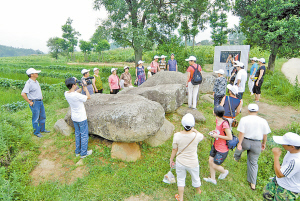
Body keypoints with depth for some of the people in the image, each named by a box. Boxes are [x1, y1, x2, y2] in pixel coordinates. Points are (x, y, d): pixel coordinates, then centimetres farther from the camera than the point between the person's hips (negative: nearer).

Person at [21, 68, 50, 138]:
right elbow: (23, 94, -25)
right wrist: (29, 102, -19)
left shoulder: (36, 81, 9)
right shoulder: (29, 83, -19)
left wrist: (41, 96, 19)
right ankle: (36, 132, 17)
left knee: (42, 116, 17)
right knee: (36, 118, 2)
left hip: (40, 101, 9)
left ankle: (42, 129, 32)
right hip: (34, 103, -9)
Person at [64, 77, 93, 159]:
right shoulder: (77, 95, -29)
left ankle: (77, 151, 33)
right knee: (84, 135, 8)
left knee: (77, 134, 21)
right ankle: (83, 153, 20)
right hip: (82, 118, -7)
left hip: (74, 118, 7)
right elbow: (88, 97, -15)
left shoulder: (66, 93, -6)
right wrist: (85, 87, -8)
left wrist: (82, 87, 6)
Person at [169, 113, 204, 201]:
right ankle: (198, 191, 58)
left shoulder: (177, 136, -25)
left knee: (180, 179, 24)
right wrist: (194, 130, 14)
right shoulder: (196, 136, -27)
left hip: (180, 162, 0)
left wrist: (171, 159, 7)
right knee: (195, 178, 29)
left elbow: (174, 149, -10)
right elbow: (202, 136, -1)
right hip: (193, 163, 0)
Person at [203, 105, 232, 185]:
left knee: (214, 166, 6)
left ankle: (224, 171, 40)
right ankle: (212, 179, 36)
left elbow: (230, 137, -23)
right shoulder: (217, 120, -4)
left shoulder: (224, 124, -30)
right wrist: (214, 132, -3)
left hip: (222, 150, -8)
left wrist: (217, 135, -22)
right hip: (215, 146, 8)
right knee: (210, 161, 15)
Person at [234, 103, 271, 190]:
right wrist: (264, 143, 17)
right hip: (257, 144, 2)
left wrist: (239, 143, -11)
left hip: (245, 141, -2)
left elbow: (241, 133, -17)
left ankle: (236, 158, 65)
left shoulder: (244, 119, -15)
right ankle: (253, 183, 23)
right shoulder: (263, 121, -6)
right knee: (253, 163, 15)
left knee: (239, 149, 33)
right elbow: (265, 135, 2)